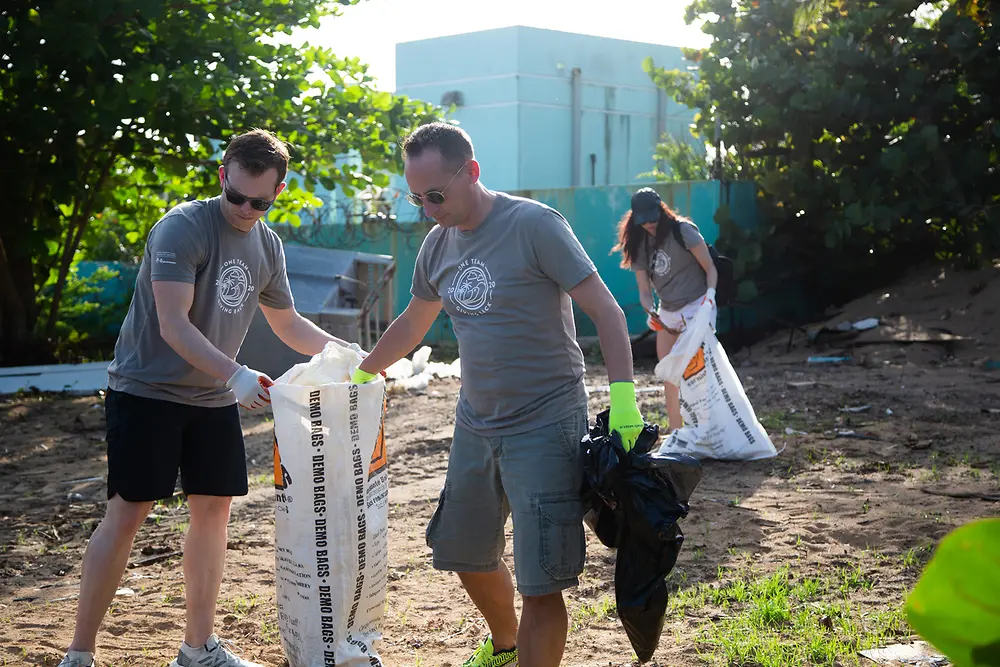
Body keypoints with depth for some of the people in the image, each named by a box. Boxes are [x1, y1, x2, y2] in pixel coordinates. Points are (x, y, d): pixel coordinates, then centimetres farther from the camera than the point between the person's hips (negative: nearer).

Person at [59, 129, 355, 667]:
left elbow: (288, 324, 19)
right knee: (127, 513, -7)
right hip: (146, 390, -7)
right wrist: (234, 374, -33)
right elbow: (173, 325, -24)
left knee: (213, 508, 7)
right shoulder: (183, 228, -16)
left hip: (213, 399, 7)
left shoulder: (267, 246, 7)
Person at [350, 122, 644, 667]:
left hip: (545, 426, -7)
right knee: (468, 556, 21)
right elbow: (413, 324, 23)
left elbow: (605, 311, -16)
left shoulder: (535, 225, -15)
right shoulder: (438, 244, 6)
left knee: (540, 583, -8)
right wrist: (361, 373, 29)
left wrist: (622, 392, -26)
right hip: (475, 424, 7)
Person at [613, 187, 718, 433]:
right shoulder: (639, 244, 3)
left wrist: (710, 293, -27)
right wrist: (651, 312, -20)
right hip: (667, 312, 7)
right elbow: (644, 290, -1)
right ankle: (675, 427, 19)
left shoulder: (683, 231, -13)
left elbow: (710, 268, -11)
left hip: (697, 307, -7)